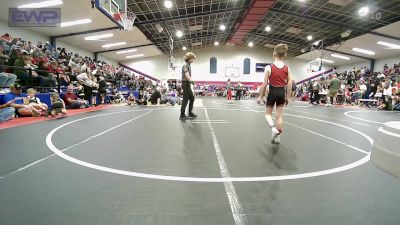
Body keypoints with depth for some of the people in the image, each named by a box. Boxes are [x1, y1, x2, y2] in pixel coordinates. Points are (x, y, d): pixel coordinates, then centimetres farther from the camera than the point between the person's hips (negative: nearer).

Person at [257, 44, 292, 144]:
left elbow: (265, 84, -9)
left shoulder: (269, 67, -10)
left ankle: (274, 129, -11)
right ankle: (277, 137, 17)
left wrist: (260, 97, 0)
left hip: (272, 92, -3)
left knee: (268, 113, 15)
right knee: (279, 116, 11)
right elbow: (289, 84, 1)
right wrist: (288, 97, 11)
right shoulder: (287, 68, 1)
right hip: (282, 92, 3)